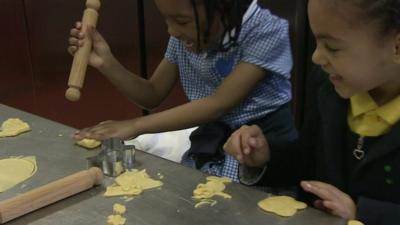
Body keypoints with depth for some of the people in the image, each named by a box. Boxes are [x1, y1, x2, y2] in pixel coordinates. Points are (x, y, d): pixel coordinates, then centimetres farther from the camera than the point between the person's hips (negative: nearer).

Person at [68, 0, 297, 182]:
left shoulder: (268, 31, -18)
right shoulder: (183, 37, 0)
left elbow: (220, 103, -23)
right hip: (212, 140, 5)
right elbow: (152, 95, 9)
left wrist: (136, 126, -22)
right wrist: (107, 64, -8)